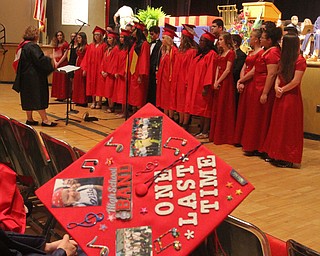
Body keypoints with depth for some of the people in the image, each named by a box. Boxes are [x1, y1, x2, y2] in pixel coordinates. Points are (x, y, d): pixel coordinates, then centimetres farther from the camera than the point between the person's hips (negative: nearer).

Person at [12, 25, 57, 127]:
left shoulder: (24, 45, 12)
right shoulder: (33, 46, -18)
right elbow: (40, 60, -25)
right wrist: (50, 59, -12)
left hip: (25, 76, 10)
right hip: (34, 76, -10)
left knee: (28, 98, 13)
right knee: (39, 97, -5)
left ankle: (29, 119, 19)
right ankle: (44, 120, -2)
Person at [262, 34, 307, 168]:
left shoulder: (300, 60, -9)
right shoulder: (284, 60, 12)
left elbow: (296, 81, -14)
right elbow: (279, 75, 11)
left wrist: (282, 90, -9)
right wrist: (277, 87, -8)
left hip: (292, 98, -7)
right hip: (281, 97, 7)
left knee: (289, 127, -2)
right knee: (278, 126, 11)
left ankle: (288, 158, 6)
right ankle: (277, 155, 21)